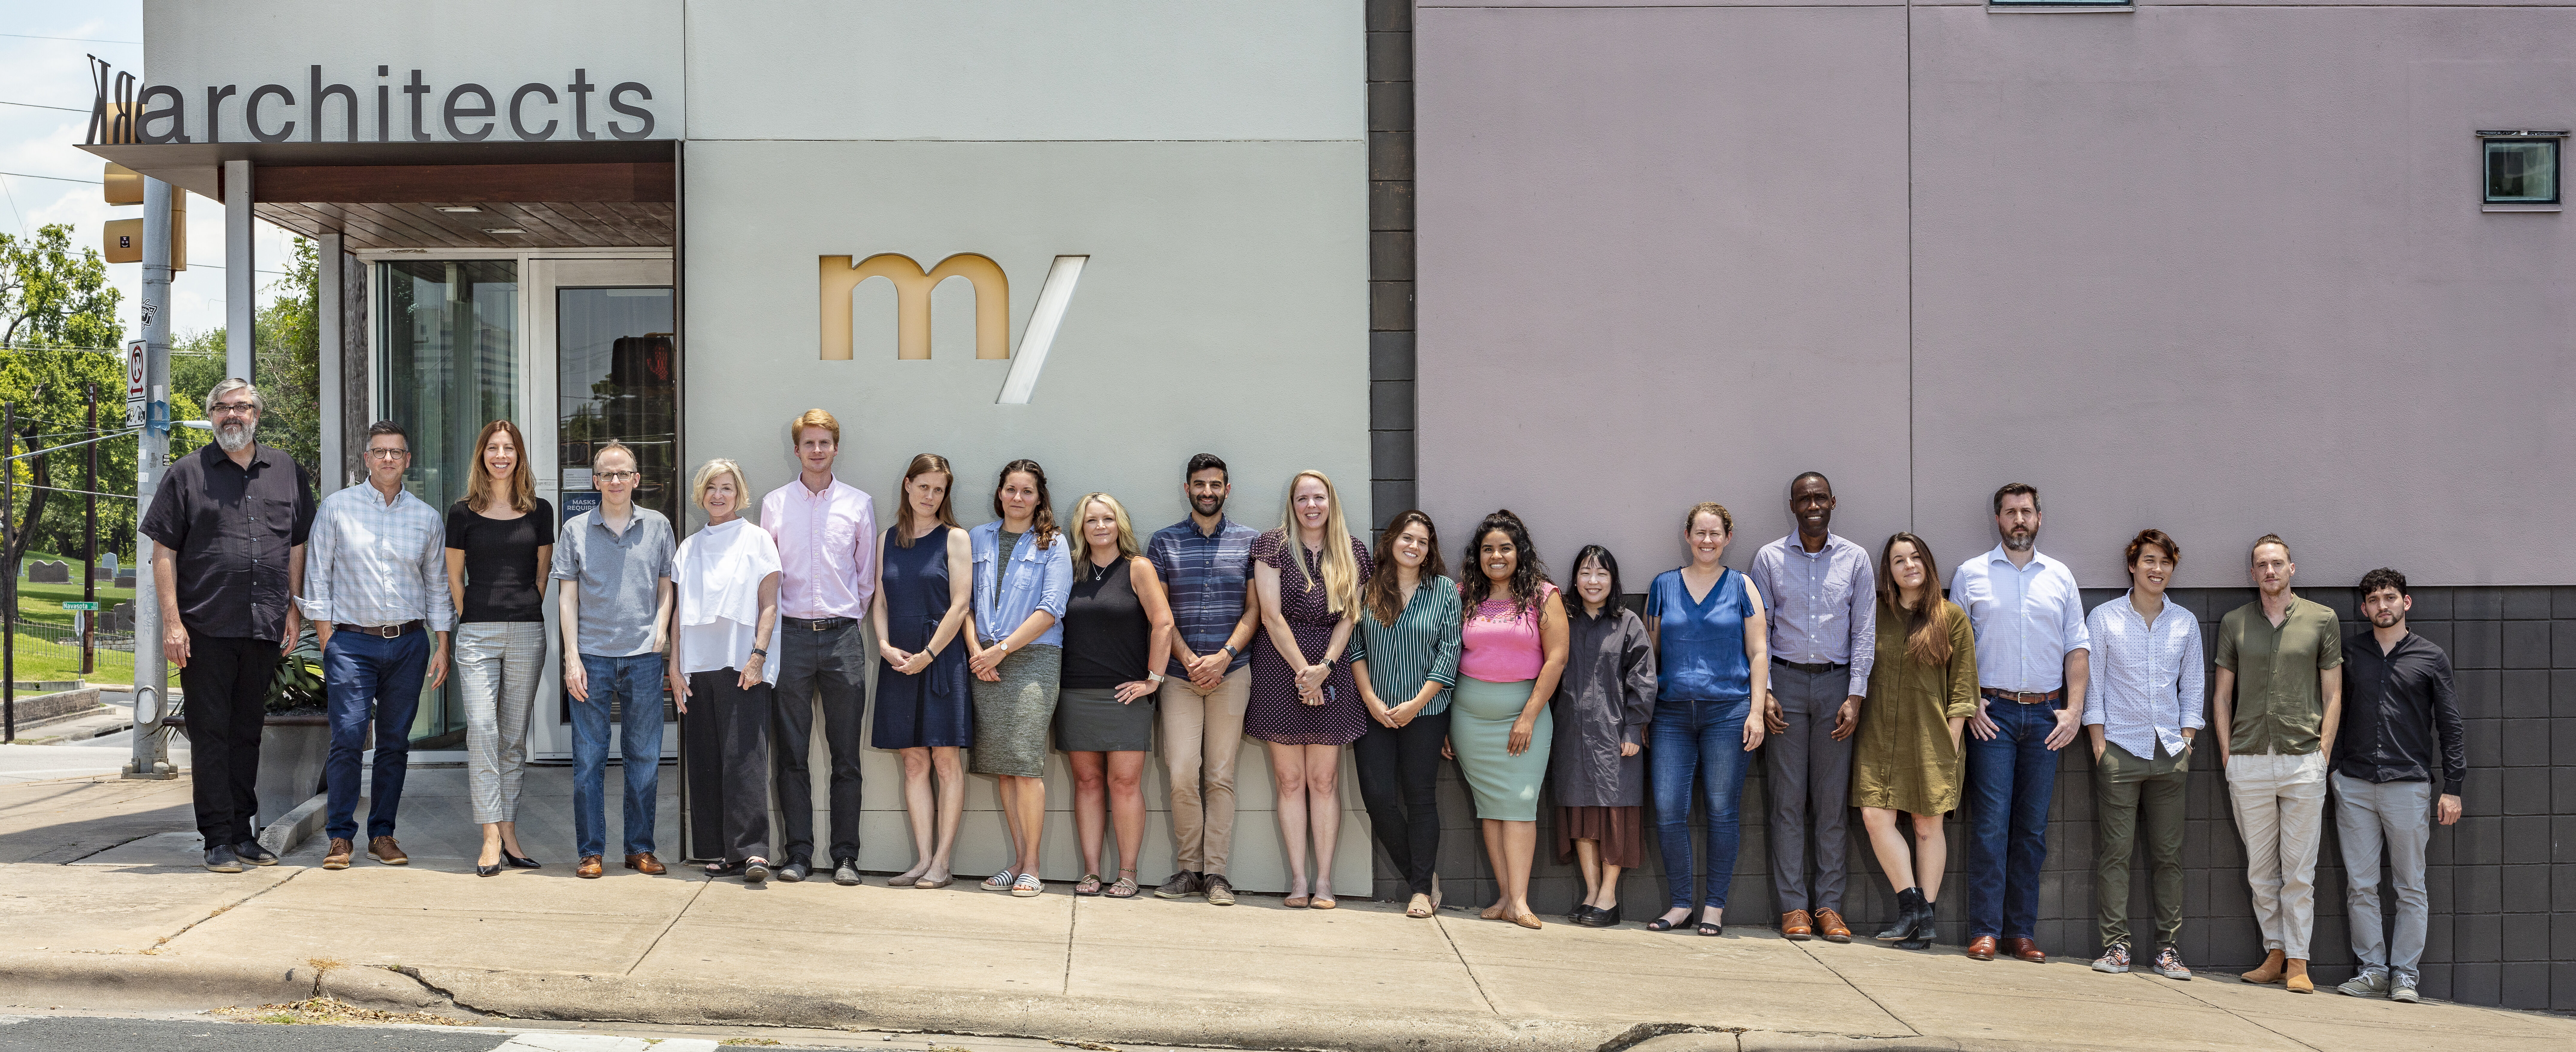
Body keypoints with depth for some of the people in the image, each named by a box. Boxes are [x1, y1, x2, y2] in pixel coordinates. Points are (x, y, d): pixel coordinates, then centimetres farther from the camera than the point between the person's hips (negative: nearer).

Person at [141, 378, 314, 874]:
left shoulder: (286, 471, 12)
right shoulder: (187, 473, 3)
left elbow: (297, 544, 17)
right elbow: (164, 551, 0)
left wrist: (294, 609, 10)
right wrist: (172, 622, -7)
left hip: (265, 627, 3)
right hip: (207, 627, -3)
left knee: (248, 732, 11)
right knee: (211, 734, 0)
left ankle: (244, 833, 18)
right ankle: (219, 839, 5)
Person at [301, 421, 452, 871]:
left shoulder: (427, 517, 10)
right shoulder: (337, 508, 4)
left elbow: (438, 585, 13)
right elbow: (319, 575, 4)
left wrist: (442, 646, 7)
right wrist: (326, 639, -2)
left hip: (409, 643, 2)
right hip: (352, 642, -2)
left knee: (395, 742, 5)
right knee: (348, 738, -9)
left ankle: (382, 834, 13)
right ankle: (340, 837, 0)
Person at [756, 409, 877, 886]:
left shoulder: (859, 504, 8)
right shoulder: (774, 504, 9)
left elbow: (868, 574, 11)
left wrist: (851, 616, 6)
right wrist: (774, 623, 6)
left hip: (843, 635, 0)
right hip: (791, 633, 1)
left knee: (846, 754, 1)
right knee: (792, 753, 2)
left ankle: (846, 856, 6)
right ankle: (798, 853, 8)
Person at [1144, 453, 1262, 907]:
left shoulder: (1249, 541, 9)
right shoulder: (1164, 542, 9)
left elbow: (1254, 610, 5)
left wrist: (1223, 657, -8)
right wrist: (1189, 660, -7)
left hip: (1231, 670, 0)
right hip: (1179, 672, 0)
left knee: (1221, 776, 0)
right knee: (1182, 775, -7)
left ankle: (1216, 872, 5)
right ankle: (1188, 868, 5)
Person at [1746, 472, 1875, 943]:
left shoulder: (1855, 559, 6)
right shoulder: (1769, 558, 4)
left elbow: (1864, 632, 5)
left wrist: (1855, 696, -4)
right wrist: (1763, 691, -6)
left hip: (1837, 682, 1)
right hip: (1786, 679, -1)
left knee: (1833, 798, 1)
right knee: (1788, 797, -2)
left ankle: (1829, 905, 6)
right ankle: (1793, 905, 3)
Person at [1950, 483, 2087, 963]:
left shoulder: (2060, 577, 13)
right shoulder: (1971, 574, 6)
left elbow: (2076, 648, 11)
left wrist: (2073, 708, 1)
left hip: (2046, 714, 3)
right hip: (1993, 712, -2)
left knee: (2033, 827, 4)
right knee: (1991, 822, -7)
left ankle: (2022, 931, 9)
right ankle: (1984, 930, -4)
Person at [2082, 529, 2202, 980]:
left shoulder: (2186, 623, 12)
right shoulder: (2103, 619, 4)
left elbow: (2192, 688, 14)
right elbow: (2092, 685, 3)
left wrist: (2186, 742, 5)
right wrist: (2098, 742, -3)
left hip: (2170, 751, 3)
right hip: (2120, 749, -2)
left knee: (2169, 854, 3)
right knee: (2115, 852, -4)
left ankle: (2169, 948, 8)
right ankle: (2116, 946, 0)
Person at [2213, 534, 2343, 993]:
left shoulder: (2322, 620, 6)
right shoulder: (2234, 623, 10)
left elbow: (2333, 695, 6)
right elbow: (2222, 695, 12)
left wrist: (2323, 756, -3)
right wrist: (2227, 754, 3)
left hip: (2303, 761, -2)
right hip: (2248, 763, 2)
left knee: (2299, 869, 0)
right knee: (2260, 868, 7)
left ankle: (2298, 962, 5)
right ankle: (2275, 954, 16)